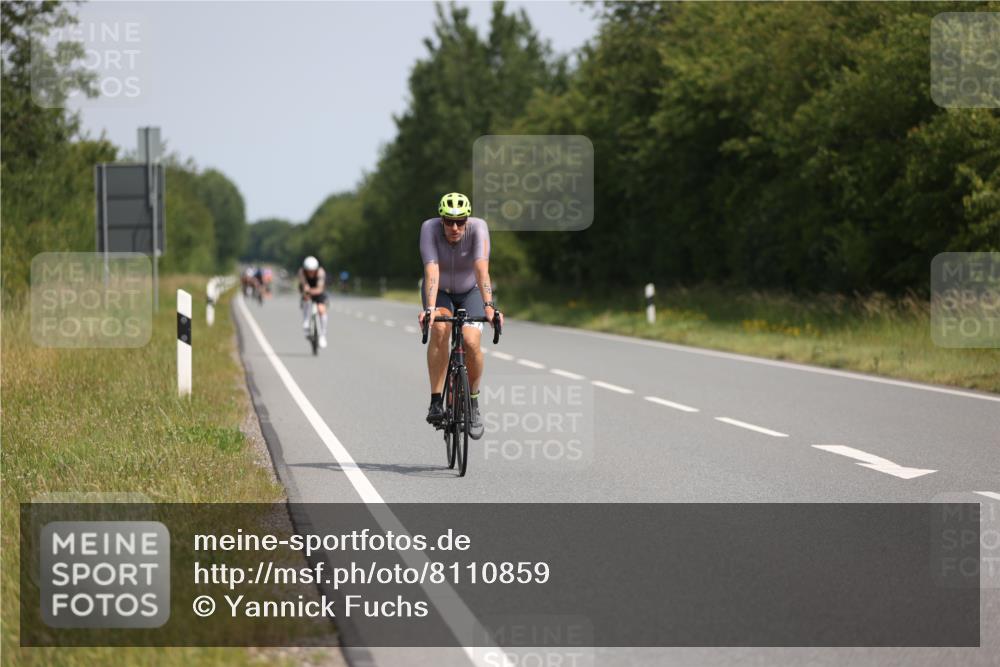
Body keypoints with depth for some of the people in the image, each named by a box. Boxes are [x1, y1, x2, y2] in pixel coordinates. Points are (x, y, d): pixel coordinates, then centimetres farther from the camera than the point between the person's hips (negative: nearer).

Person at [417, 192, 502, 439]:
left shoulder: (478, 227, -28)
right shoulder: (429, 228, -27)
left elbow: (482, 268, -41)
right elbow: (432, 271, -37)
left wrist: (489, 305, -54)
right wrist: (430, 308, -51)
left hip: (470, 291, 0)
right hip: (440, 291, 0)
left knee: (471, 342, -23)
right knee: (440, 329, -32)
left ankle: (473, 403, 2)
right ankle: (436, 401, -27)